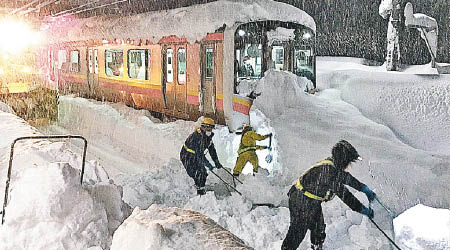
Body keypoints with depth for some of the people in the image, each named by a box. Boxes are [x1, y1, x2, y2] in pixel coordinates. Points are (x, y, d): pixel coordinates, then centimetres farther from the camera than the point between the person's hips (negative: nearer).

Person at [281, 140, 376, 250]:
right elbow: (343, 193, -33)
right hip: (301, 203, -9)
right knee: (298, 232, 5)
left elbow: (347, 178, 14)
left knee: (319, 230, 21)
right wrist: (363, 209, -28)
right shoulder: (328, 170, -34)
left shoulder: (334, 165, -5)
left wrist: (364, 188, 14)